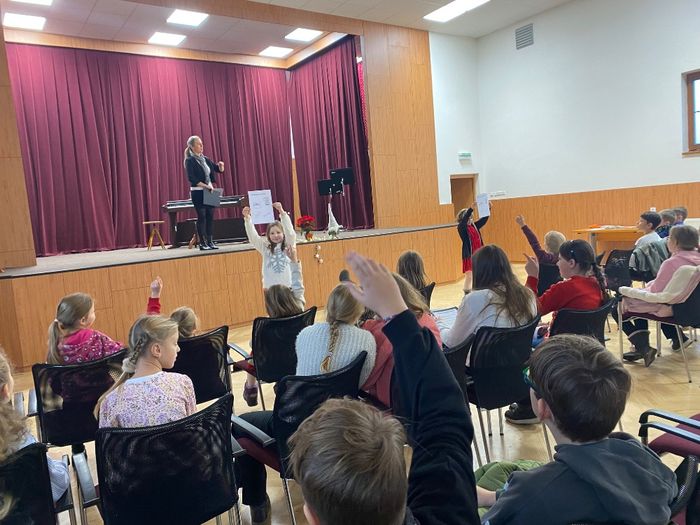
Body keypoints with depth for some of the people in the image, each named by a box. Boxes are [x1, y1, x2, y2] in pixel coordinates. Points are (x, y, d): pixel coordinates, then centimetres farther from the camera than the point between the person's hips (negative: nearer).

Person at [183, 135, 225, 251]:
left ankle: (210, 241, 12)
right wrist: (205, 186, -21)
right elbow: (192, 179, -16)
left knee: (210, 216, 5)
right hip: (198, 192, -6)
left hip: (209, 191, 6)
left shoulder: (205, 159, 12)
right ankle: (202, 243, 3)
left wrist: (220, 166, -5)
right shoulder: (190, 161, -7)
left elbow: (219, 170, 17)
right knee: (201, 216, -4)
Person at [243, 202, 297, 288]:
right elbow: (253, 237, -3)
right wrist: (247, 218, -17)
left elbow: (290, 231, -15)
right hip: (270, 288, 2)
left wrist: (282, 212, -28)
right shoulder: (265, 248, 6)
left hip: (288, 287, -1)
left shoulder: (288, 246, 1)